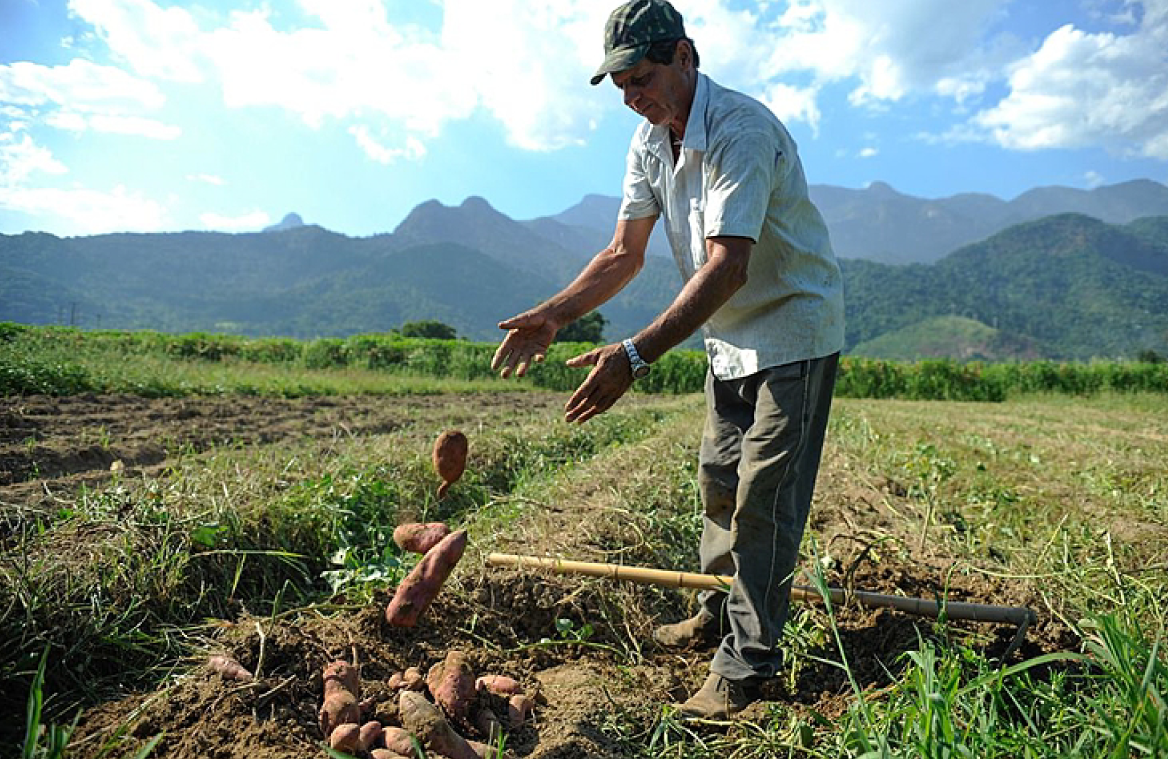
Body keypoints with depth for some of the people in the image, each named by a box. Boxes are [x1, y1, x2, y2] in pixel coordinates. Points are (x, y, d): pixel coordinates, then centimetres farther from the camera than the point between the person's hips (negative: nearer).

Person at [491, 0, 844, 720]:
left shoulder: (741, 129, -25)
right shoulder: (652, 139, 2)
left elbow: (727, 266, -35)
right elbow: (625, 253, 2)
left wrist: (635, 356, -43)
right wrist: (554, 315, -12)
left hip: (794, 332, -8)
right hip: (731, 339, 8)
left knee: (764, 498, -7)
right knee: (718, 478, 16)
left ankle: (746, 664, 7)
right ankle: (720, 612, 35)